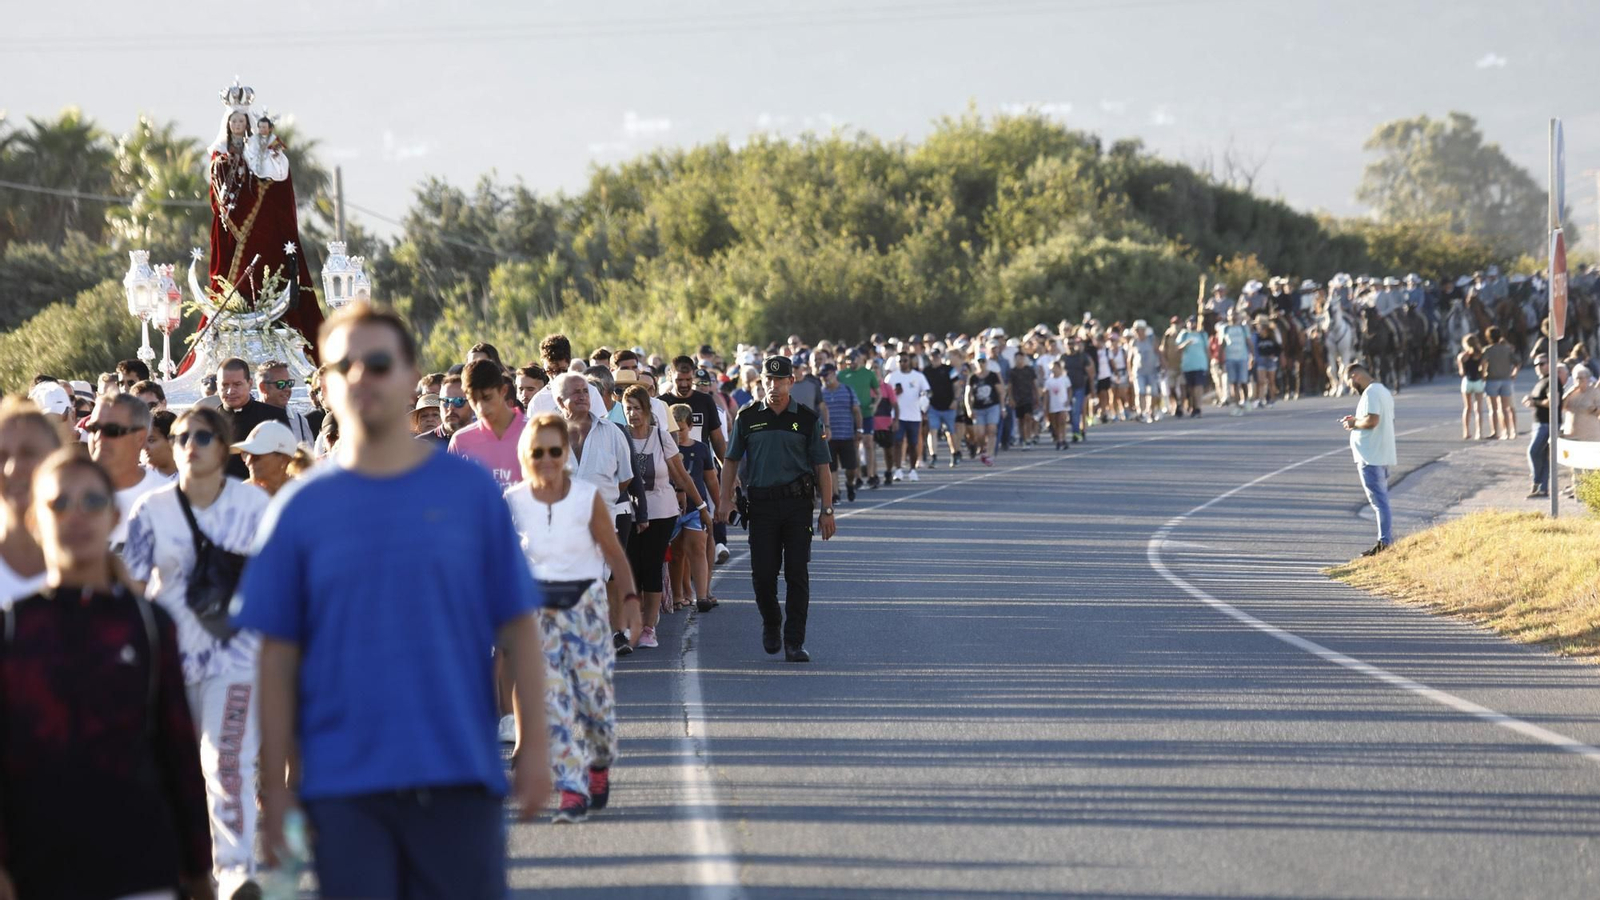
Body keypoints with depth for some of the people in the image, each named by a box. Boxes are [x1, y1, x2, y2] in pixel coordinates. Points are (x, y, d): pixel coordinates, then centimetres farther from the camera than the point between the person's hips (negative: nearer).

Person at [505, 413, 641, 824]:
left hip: (586, 602, 0)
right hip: (538, 607, 0)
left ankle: (599, 767, 26)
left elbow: (613, 551, 1)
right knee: (553, 698, -6)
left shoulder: (589, 497, -6)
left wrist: (629, 597, -6)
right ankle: (572, 790, -6)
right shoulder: (513, 502, -4)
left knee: (595, 693, -1)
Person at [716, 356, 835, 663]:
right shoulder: (748, 418, 6)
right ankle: (771, 624, 27)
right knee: (762, 574, 0)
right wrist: (725, 499, 0)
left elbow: (822, 468, 5)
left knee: (797, 574, -3)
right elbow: (732, 461, 11)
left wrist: (827, 510, -1)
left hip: (797, 502, -1)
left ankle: (794, 642, 2)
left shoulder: (807, 419, 4)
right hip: (761, 503, 1)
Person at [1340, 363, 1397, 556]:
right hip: (1383, 455, 10)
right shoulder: (1384, 391, 17)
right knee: (1382, 500, 15)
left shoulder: (1370, 393, -15)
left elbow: (1372, 420, -27)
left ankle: (1385, 542, -9)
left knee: (1379, 500, -8)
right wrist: (1357, 421, 14)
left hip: (1371, 457, -10)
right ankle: (1388, 539, 17)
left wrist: (1354, 423, -9)